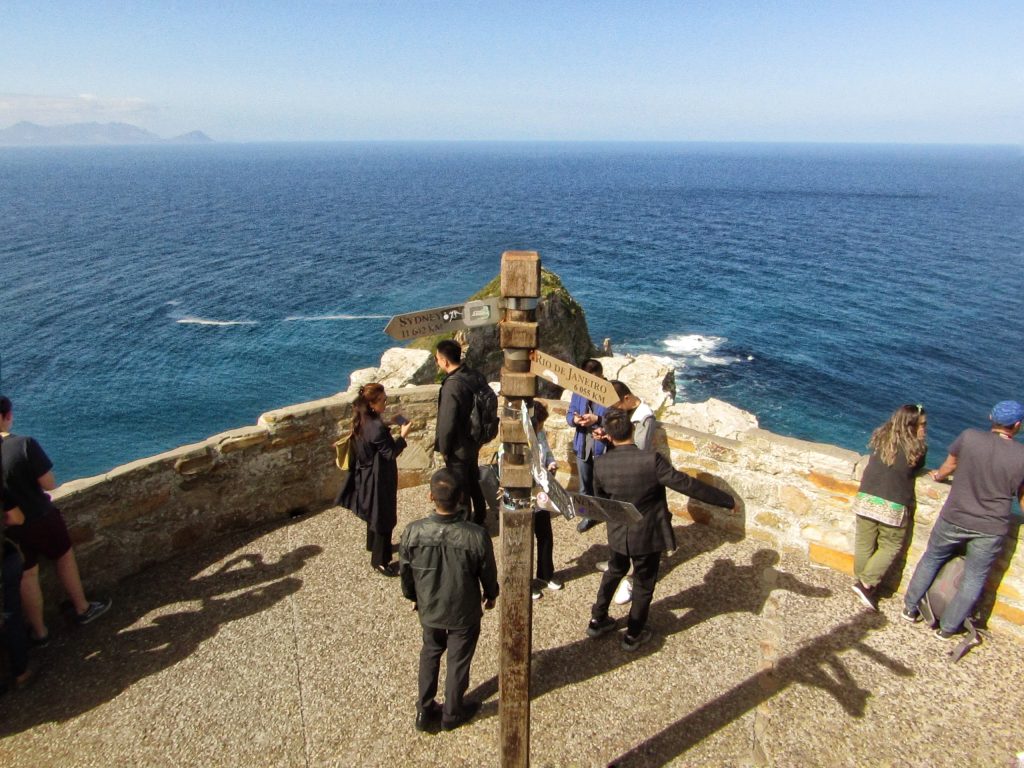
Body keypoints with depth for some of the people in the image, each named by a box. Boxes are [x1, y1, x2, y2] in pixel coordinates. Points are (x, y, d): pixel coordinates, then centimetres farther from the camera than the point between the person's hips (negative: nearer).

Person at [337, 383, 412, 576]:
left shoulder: (362, 421, -1)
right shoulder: (377, 427, -30)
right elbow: (391, 453, -24)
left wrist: (387, 430, 8)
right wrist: (403, 435, -16)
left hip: (367, 475, 10)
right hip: (380, 478, -10)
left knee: (375, 513, 27)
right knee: (384, 517, 3)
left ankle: (374, 545, 47)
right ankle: (379, 560, 14)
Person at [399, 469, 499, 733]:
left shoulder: (412, 532, -25)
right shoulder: (476, 536, -30)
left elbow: (406, 574, -8)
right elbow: (488, 574, -12)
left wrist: (413, 597, 13)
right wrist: (491, 595, 10)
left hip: (429, 609, 2)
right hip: (464, 612, -2)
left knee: (430, 654, 28)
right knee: (458, 660, 22)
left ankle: (424, 711, 40)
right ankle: (452, 713, 42)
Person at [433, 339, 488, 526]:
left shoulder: (451, 386, -30)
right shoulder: (474, 375, -4)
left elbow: (447, 423, -26)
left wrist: (443, 448, -11)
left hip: (459, 447, -8)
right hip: (474, 440, 8)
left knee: (460, 489, 10)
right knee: (473, 482, 25)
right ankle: (479, 517, 42)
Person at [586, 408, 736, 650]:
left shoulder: (600, 464, -15)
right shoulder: (651, 460, -27)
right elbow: (686, 484, -23)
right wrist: (727, 500, -12)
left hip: (617, 534, 4)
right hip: (648, 535, -3)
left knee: (614, 572, 29)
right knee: (643, 584, 17)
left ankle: (597, 620, 40)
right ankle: (633, 635, 33)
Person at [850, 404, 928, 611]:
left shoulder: (880, 438, 3)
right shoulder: (917, 449, -7)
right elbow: (916, 470, 11)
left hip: (866, 499, 4)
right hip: (892, 507, -4)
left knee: (864, 545, 15)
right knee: (890, 546, 15)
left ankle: (863, 581, 28)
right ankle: (866, 583, 8)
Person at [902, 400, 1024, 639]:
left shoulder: (969, 437, -12)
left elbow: (949, 466, 7)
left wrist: (938, 476, 29)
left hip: (954, 519, 0)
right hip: (991, 530, 0)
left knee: (931, 559, 21)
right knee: (974, 579, 16)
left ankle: (910, 608, 32)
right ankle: (948, 628, 25)